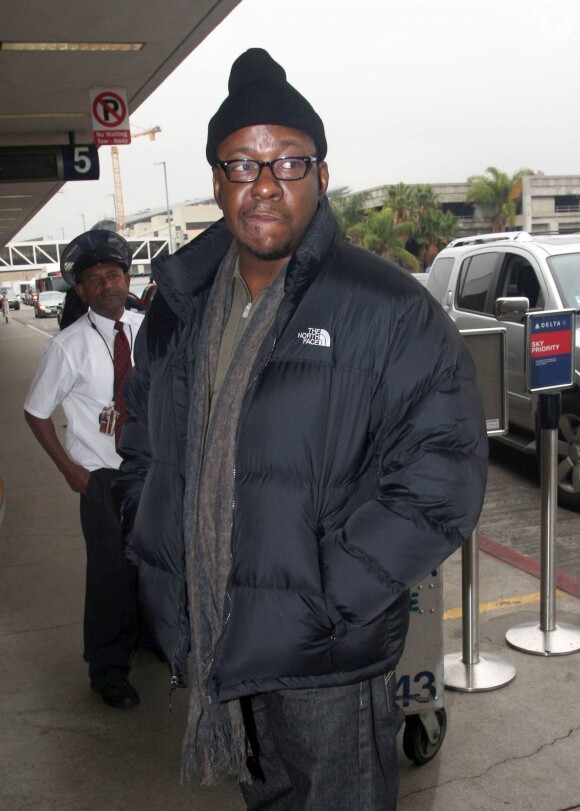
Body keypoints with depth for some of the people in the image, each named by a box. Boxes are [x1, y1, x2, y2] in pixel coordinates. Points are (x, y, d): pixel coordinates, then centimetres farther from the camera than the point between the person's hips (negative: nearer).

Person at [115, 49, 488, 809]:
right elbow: (143, 449, 16)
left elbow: (439, 482, -18)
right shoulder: (179, 310, 4)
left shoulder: (391, 311, -14)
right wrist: (162, 578, 5)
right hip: (209, 650, 5)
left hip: (326, 669, -5)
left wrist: (317, 607, -20)